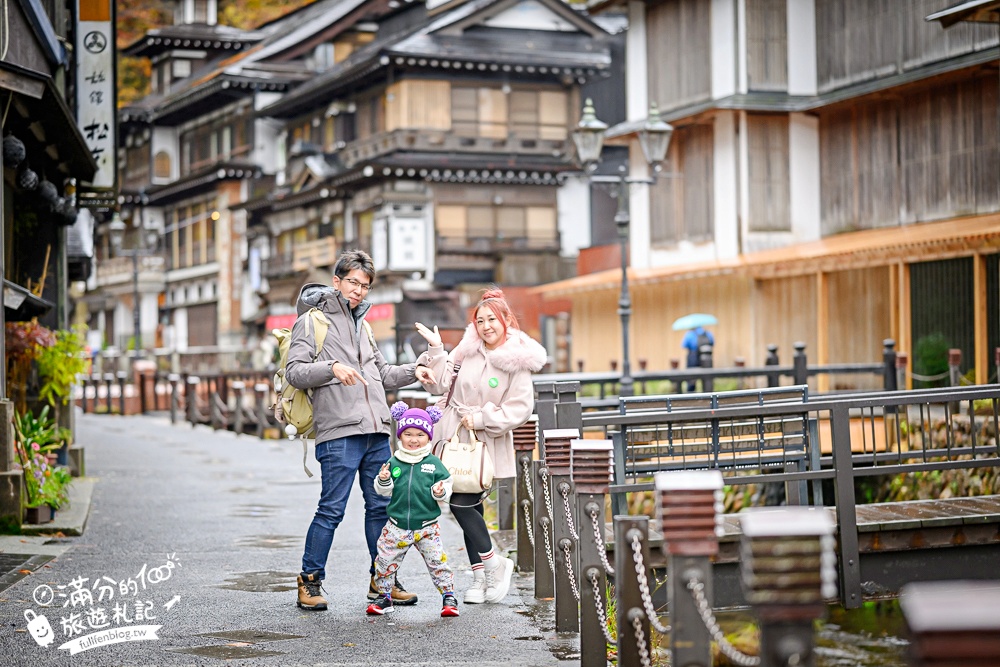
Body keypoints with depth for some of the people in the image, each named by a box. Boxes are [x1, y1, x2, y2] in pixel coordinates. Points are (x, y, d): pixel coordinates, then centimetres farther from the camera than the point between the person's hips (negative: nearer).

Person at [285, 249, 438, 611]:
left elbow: (382, 375, 30)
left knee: (381, 507, 9)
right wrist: (332, 368, -23)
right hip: (338, 432, -7)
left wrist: (414, 370, 13)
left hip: (376, 432, 7)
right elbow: (295, 371, -8)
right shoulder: (313, 321, 2)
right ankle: (310, 582, 5)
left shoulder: (360, 325, 24)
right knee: (332, 510, -7)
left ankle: (381, 579, 18)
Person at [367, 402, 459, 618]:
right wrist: (383, 481, -17)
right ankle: (385, 596, 23)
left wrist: (441, 492, -20)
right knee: (385, 561, 6)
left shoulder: (434, 463, -1)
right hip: (397, 525, 2)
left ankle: (448, 597, 11)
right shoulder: (394, 462, 2)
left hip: (427, 525, -2)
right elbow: (383, 491, 4)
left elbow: (446, 485, 1)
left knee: (437, 561, -3)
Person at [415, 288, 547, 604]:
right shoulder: (467, 350, 4)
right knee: (468, 505, 6)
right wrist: (435, 349, -2)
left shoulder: (517, 361, -8)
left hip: (486, 443, -5)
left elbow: (519, 410, -11)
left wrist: (482, 418, -17)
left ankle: (493, 564, 5)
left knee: (462, 502, -13)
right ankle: (480, 577, 14)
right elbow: (441, 384, 7)